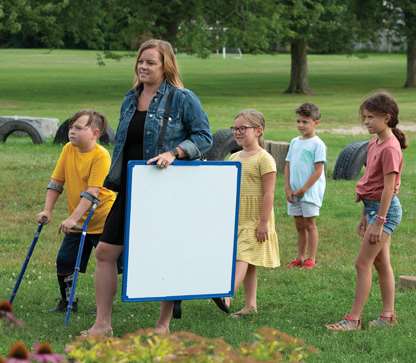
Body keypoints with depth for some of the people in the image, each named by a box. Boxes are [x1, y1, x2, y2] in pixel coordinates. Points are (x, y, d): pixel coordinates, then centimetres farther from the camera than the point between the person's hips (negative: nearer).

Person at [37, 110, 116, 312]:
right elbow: (56, 182, 5)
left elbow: (92, 192, -26)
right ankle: (67, 302, 20)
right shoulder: (68, 149, 0)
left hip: (102, 220, -6)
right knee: (64, 261, 4)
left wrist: (73, 218, -31)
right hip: (77, 221, 6)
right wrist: (47, 211, -2)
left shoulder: (101, 155, -20)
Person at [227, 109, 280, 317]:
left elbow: (268, 193, -14)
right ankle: (250, 305, 13)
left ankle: (226, 295, -32)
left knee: (242, 258, -18)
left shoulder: (264, 159, -10)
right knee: (248, 264, 10)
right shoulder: (234, 158, 13)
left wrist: (263, 222, -18)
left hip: (254, 221, -8)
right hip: (235, 220, 8)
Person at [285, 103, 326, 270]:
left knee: (309, 224, -1)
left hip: (310, 192, -6)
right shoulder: (294, 142, 11)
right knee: (299, 225, 12)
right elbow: (288, 166, 12)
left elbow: (318, 171, -13)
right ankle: (300, 257, 20)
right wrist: (288, 188, 1)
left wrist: (303, 189, -13)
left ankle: (311, 259, 5)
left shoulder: (317, 144, -9)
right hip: (294, 192, 6)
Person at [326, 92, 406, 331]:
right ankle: (388, 315, 21)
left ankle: (354, 319, -5)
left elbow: (388, 188, -20)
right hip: (374, 206, 10)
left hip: (385, 208, -10)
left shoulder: (390, 148, -18)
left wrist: (378, 221, -21)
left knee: (363, 263, -8)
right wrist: (365, 217, 19)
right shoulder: (375, 144, 11)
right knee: (382, 263, 14)